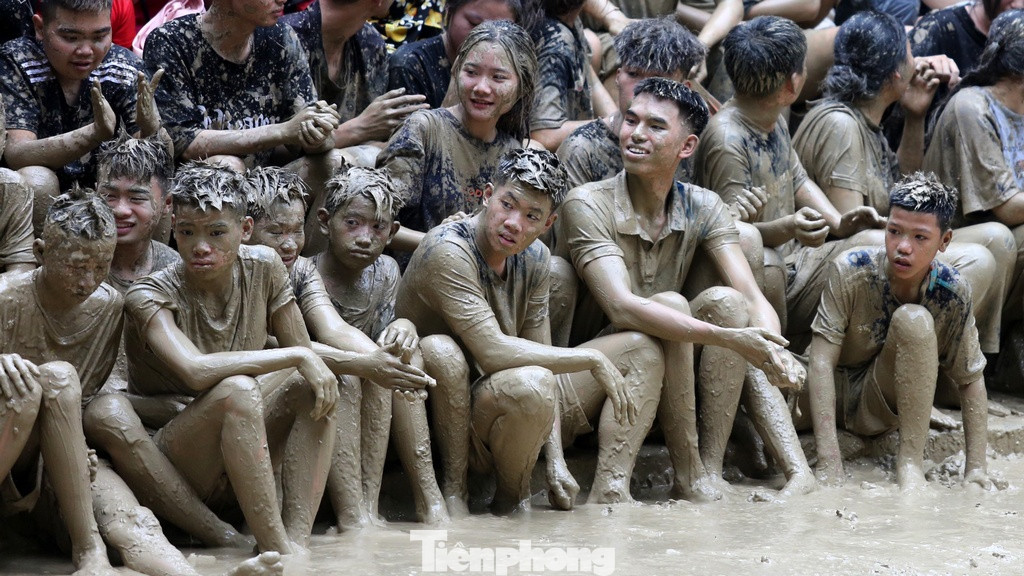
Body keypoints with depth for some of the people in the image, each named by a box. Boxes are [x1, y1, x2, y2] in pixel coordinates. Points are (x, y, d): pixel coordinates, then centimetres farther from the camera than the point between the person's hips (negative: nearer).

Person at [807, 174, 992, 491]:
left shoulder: (951, 292, -16)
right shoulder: (850, 271, -22)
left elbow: (970, 379, -7)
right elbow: (821, 362, -26)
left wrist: (976, 467, -16)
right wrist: (829, 468, -34)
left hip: (880, 404, -2)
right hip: (832, 396, 2)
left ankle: (911, 462, -27)